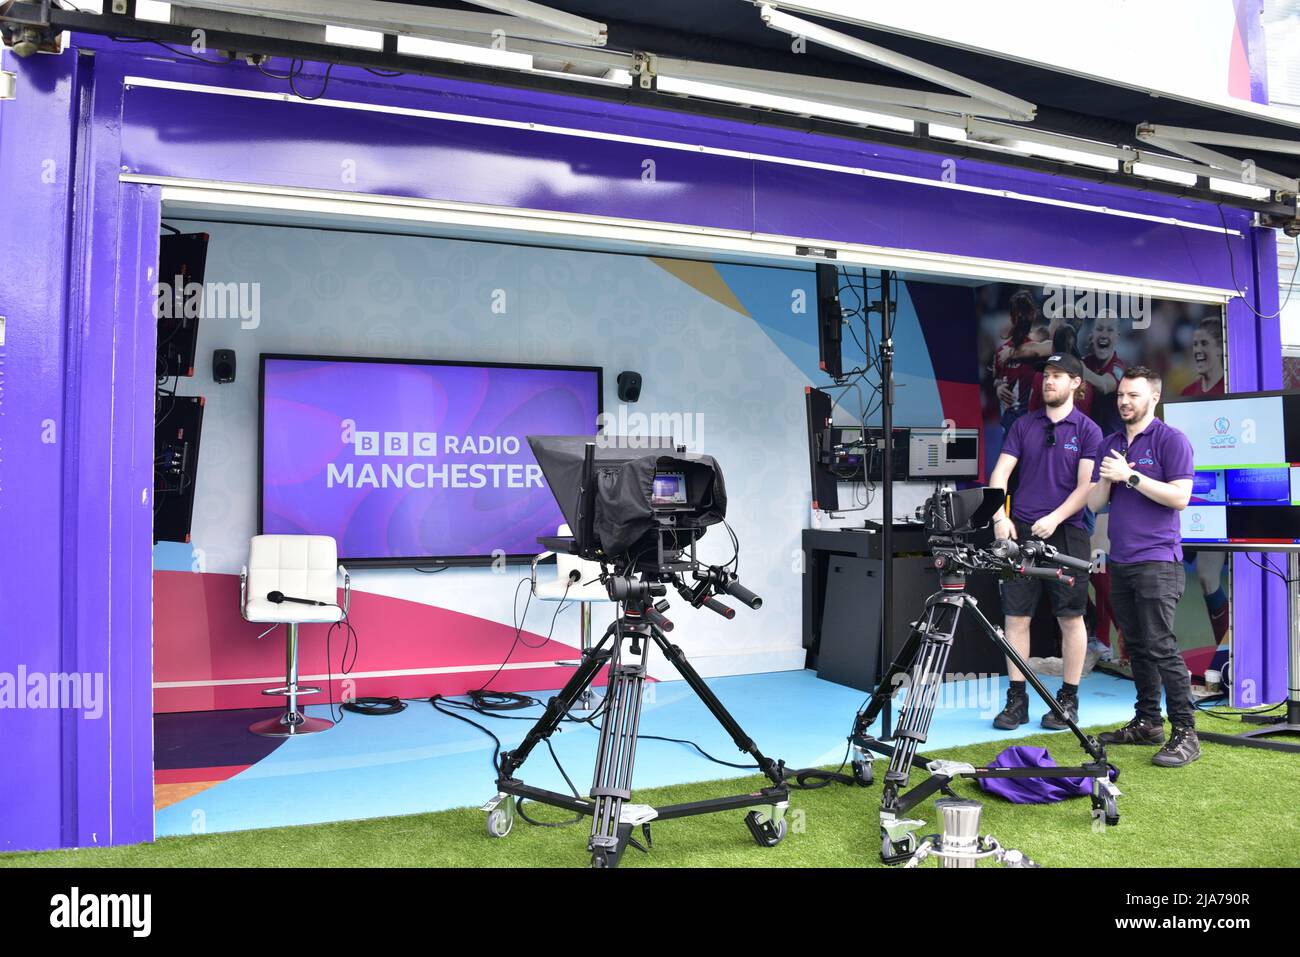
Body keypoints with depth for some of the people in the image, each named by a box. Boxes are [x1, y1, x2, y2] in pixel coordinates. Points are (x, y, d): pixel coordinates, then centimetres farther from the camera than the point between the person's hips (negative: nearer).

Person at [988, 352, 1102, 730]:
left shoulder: (1088, 430, 2)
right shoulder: (1023, 425, 10)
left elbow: (1086, 486, -6)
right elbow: (1000, 473, 4)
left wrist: (1053, 519, -17)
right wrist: (1000, 517, -10)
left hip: (1066, 533, -2)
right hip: (1020, 532, 3)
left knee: (1071, 618, 4)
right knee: (1015, 617, 2)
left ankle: (1068, 699, 16)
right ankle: (1016, 699, 10)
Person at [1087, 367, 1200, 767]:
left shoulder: (1171, 440, -3)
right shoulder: (1110, 444, 16)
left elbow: (1180, 497, -13)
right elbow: (1094, 504, 13)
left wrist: (1130, 476, -16)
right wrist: (1106, 479, -6)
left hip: (1157, 561, -7)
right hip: (1119, 561, 7)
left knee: (1161, 647, -10)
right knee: (1137, 647, 11)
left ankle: (1185, 733, -4)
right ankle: (1147, 723, 19)